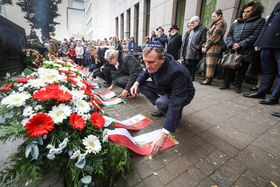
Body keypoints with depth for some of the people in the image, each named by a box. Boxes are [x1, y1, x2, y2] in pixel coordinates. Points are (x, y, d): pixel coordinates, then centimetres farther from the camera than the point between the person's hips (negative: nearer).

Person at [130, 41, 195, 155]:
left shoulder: (176, 72, -40)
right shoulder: (153, 63, -19)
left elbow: (175, 104, -44)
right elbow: (147, 72, 5)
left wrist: (163, 134, -47)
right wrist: (137, 83, -15)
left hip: (183, 95, -7)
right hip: (165, 88, 7)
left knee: (161, 103, -36)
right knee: (141, 85, -8)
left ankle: (176, 115, 0)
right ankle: (163, 110, 6)